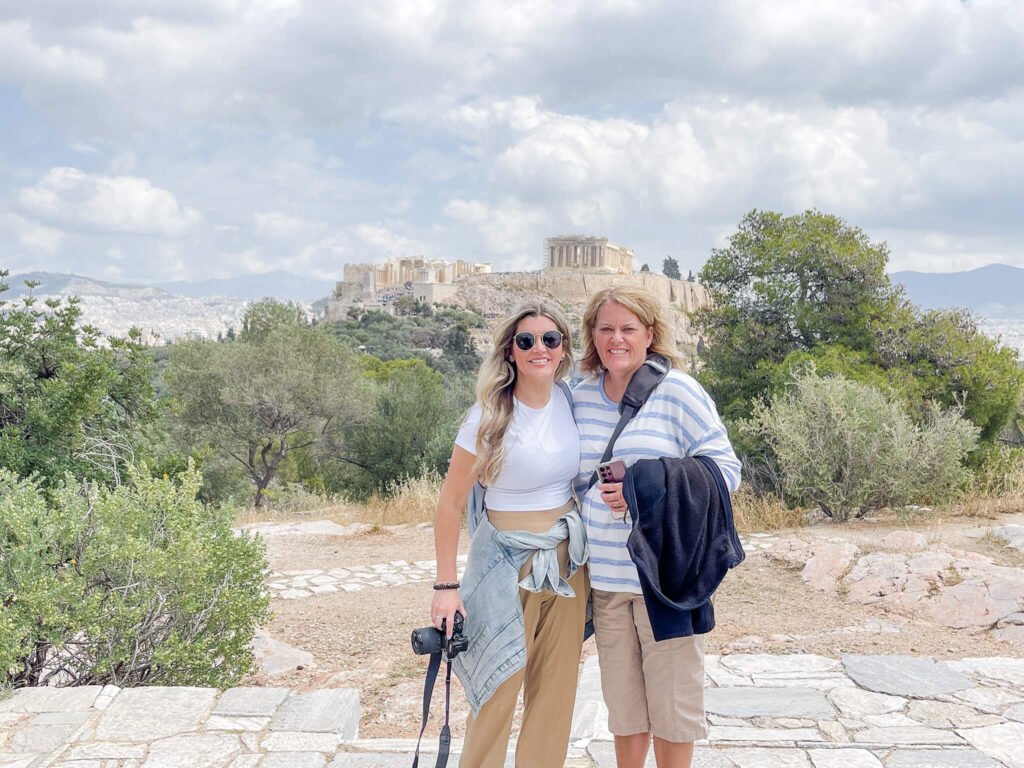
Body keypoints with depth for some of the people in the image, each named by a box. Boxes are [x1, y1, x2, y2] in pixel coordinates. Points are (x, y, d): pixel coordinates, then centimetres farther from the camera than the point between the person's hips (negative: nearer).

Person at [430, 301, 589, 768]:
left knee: (557, 689, 10)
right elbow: (450, 502, -9)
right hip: (509, 560, -4)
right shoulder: (490, 415, -13)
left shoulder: (571, 400, -1)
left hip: (568, 559, 5)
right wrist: (446, 586, -12)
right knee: (498, 690, 2)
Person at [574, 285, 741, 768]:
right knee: (622, 697, 13)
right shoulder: (581, 396, 9)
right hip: (604, 574, 4)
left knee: (671, 694, 4)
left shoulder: (677, 392, -6)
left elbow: (724, 469, -7)